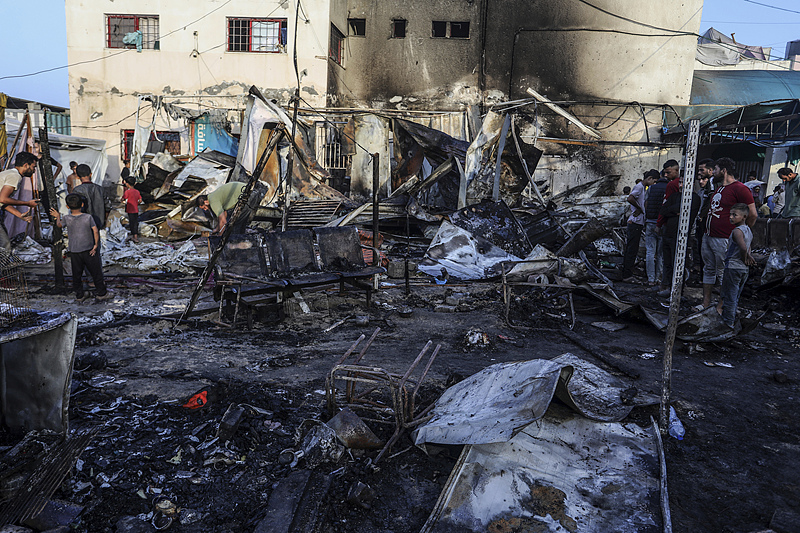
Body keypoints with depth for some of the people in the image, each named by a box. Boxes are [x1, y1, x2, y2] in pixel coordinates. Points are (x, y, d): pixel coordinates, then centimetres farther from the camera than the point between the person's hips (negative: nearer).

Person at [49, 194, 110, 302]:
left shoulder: (66, 218, -6)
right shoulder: (88, 217, -10)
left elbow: (59, 225, 15)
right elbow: (95, 232, -11)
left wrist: (58, 216, 34)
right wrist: (96, 245, -2)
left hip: (74, 251, 2)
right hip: (88, 249, -2)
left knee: (76, 274, 13)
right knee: (96, 272, 9)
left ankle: (79, 295, 21)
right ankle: (101, 293, 16)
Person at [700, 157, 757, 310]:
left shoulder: (739, 188, -12)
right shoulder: (719, 187, 16)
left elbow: (753, 214, -14)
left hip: (723, 240, -9)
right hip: (708, 237, 9)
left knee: (723, 274, -2)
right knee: (708, 270, 12)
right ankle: (705, 304, 19)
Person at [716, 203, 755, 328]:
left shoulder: (737, 231, -18)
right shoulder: (748, 230, 10)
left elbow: (743, 248, -29)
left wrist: (744, 260, -15)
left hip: (733, 267, -9)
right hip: (744, 269, 9)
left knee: (729, 296, 0)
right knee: (735, 297, 17)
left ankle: (728, 322, 6)